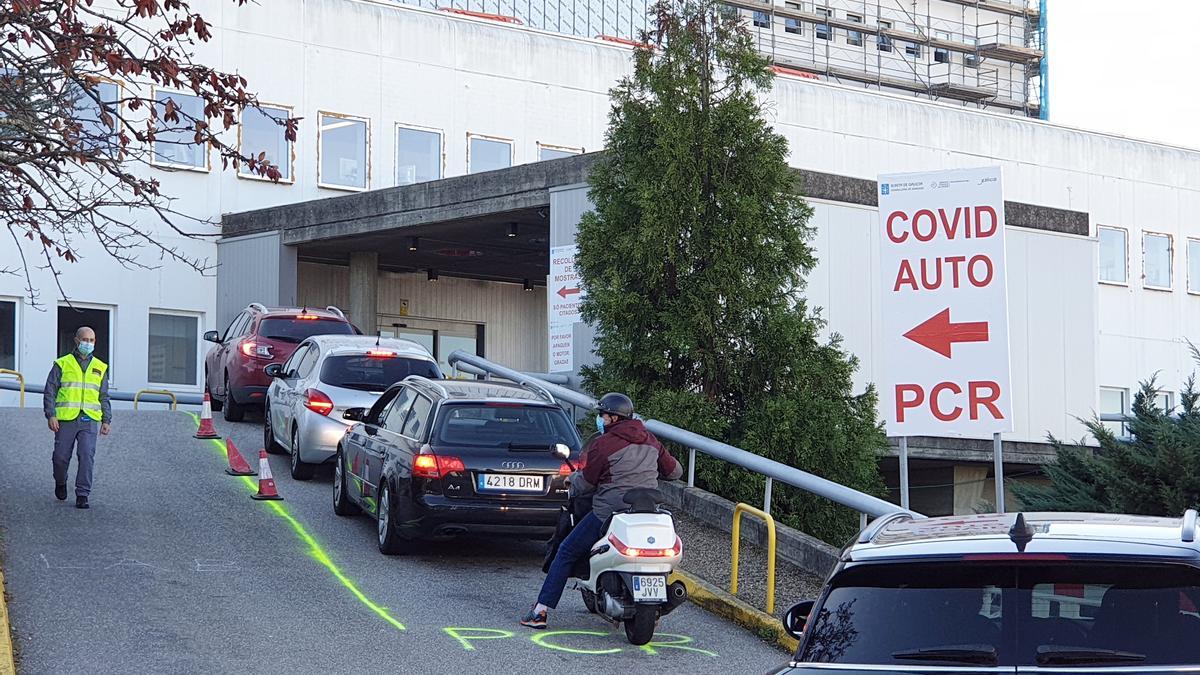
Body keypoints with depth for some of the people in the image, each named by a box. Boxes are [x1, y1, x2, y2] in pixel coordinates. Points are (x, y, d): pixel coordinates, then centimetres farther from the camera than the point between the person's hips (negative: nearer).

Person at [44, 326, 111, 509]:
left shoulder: (100, 368, 15)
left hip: (89, 420, 1)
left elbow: (104, 397, 17)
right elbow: (49, 392, 3)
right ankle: (60, 483, 32)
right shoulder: (62, 364, 6)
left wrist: (106, 420, 8)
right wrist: (50, 415, -8)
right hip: (66, 419, -1)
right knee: (61, 457, 2)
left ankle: (82, 496, -7)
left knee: (87, 457, -10)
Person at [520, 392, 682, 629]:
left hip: (609, 513, -5)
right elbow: (674, 470, 19)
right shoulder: (650, 440, 11)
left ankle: (540, 611, 1)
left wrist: (573, 477, 20)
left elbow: (584, 484, -3)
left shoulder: (603, 444, -7)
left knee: (566, 554, 6)